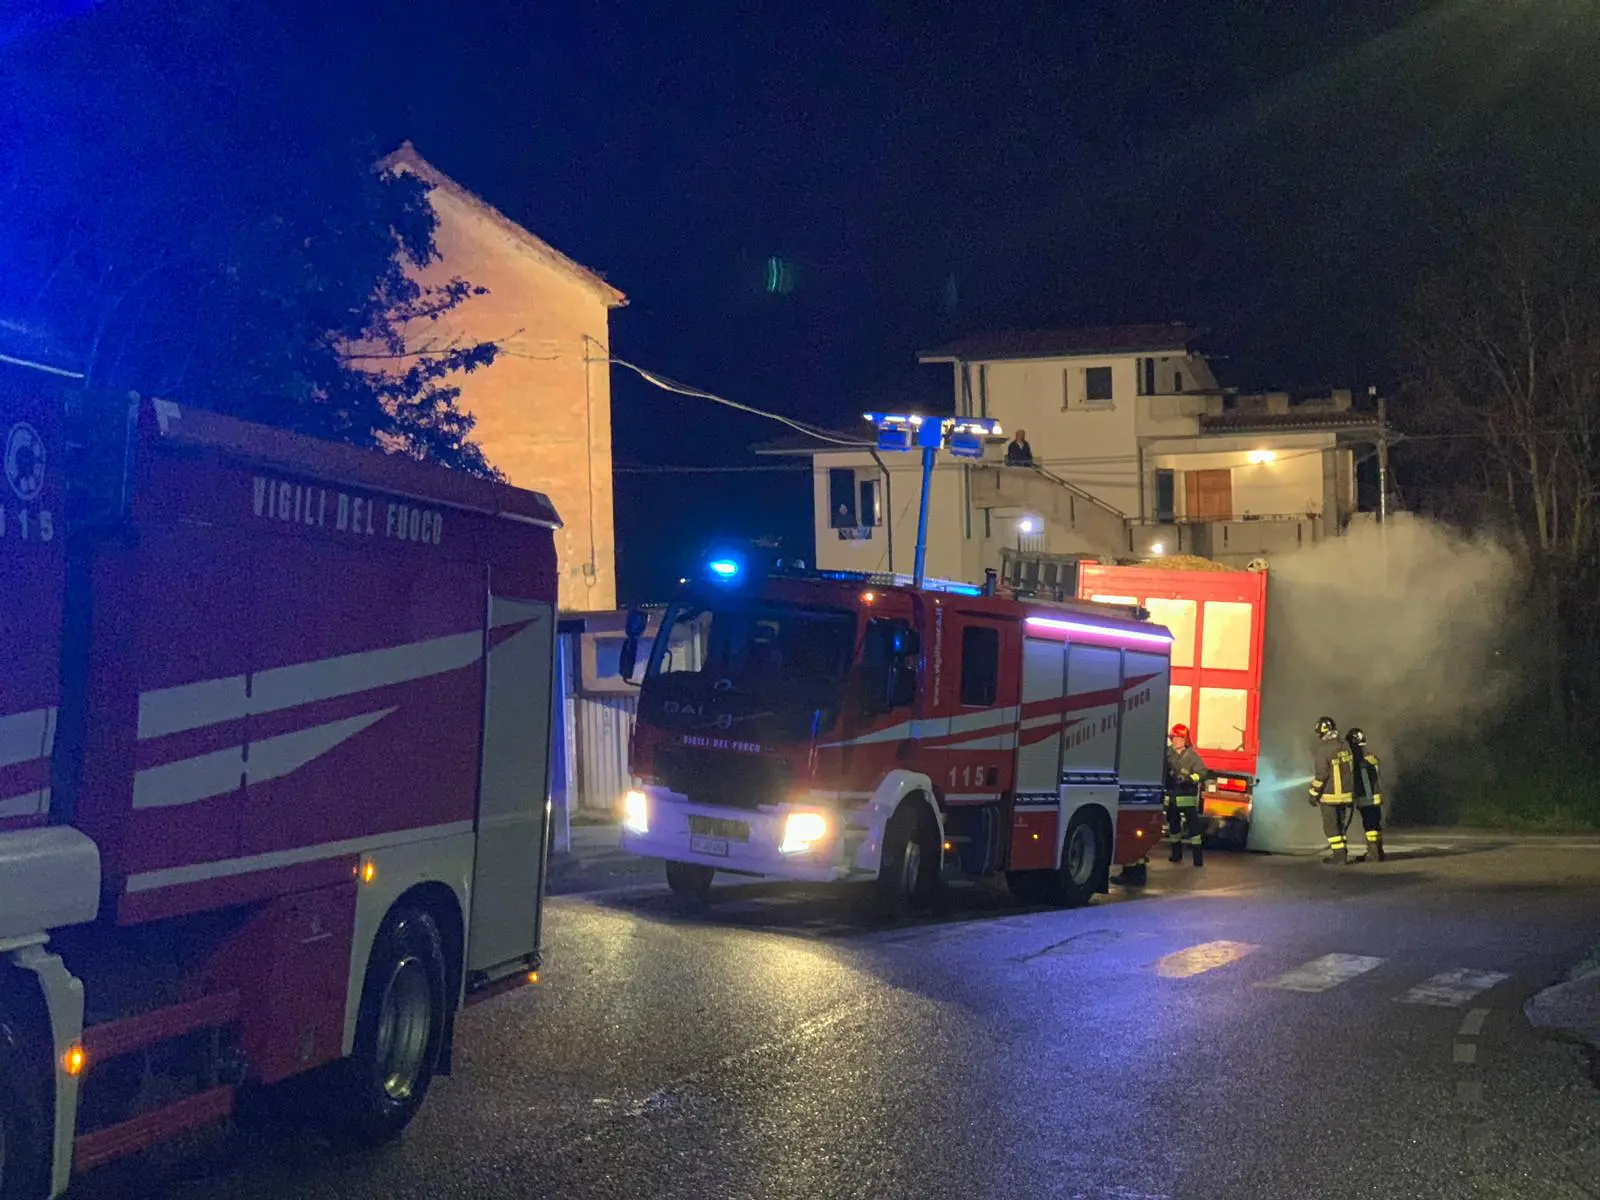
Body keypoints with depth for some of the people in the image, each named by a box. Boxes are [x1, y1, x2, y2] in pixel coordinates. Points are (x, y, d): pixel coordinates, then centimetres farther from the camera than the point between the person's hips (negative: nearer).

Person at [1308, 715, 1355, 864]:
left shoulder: (1324, 749, -18)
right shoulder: (1344, 746, 5)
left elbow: (1321, 774, -19)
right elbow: (1351, 769, 14)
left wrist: (1313, 794, -11)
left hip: (1329, 795, -7)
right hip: (1345, 794, 7)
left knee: (1331, 826, 1)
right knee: (1341, 825, 17)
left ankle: (1339, 856, -2)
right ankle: (1341, 853, 20)